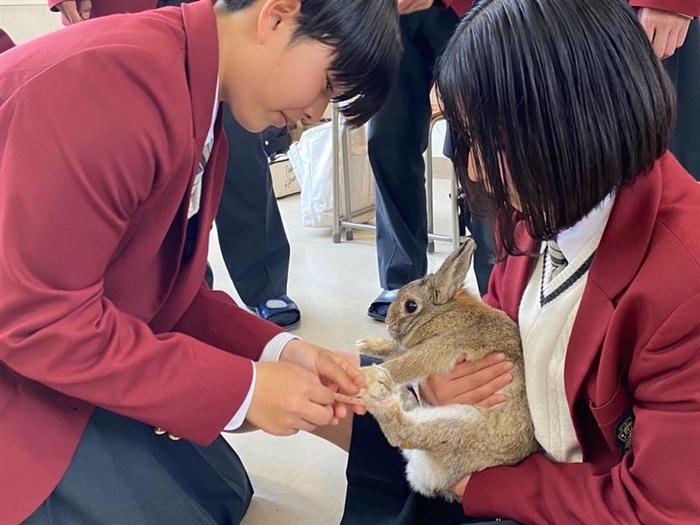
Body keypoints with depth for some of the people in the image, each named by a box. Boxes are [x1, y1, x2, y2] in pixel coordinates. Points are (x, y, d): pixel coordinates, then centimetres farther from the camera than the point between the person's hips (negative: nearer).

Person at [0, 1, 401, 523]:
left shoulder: (202, 109, 3)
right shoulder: (113, 75, -28)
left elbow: (166, 288, 5)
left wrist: (276, 349, -8)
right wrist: (241, 387, -23)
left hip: (75, 352, 9)